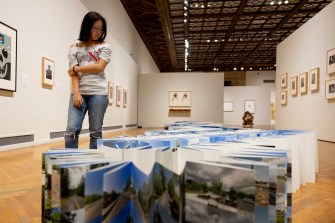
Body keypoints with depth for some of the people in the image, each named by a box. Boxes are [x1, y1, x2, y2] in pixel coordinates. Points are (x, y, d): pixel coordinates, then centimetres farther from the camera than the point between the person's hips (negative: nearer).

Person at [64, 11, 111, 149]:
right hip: (79, 93, 2)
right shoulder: (74, 48, 14)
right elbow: (73, 73, 2)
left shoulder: (104, 46, 11)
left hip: (98, 93, -1)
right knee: (71, 130, -7)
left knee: (96, 132, 1)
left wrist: (76, 68, 1)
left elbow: (99, 67, -5)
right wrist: (76, 93, -12)